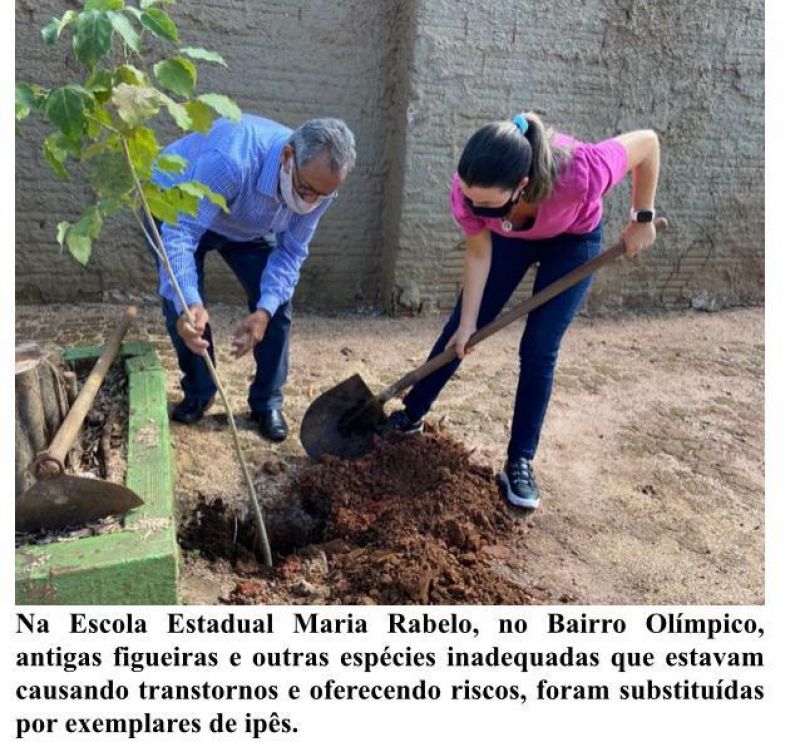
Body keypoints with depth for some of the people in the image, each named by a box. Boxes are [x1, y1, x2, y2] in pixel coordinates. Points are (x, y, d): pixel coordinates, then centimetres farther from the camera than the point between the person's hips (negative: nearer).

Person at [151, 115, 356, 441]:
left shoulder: (319, 185, -26)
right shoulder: (232, 159, -45)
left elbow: (290, 252, -17)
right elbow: (180, 232, -47)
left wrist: (265, 310, -32)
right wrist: (188, 302, -63)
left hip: (248, 228, 4)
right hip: (177, 207, -4)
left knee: (277, 303, -7)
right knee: (182, 306, -16)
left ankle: (267, 402, 7)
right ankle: (197, 393, 10)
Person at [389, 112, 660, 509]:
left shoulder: (579, 173, -45)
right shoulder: (468, 190, -36)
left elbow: (647, 142, -26)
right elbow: (479, 253, -17)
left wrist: (642, 219, -17)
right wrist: (467, 325, -14)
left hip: (573, 241, -2)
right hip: (509, 237, 3)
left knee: (539, 349, -8)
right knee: (458, 329, 5)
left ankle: (519, 463, 7)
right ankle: (410, 415, 25)